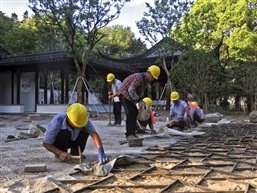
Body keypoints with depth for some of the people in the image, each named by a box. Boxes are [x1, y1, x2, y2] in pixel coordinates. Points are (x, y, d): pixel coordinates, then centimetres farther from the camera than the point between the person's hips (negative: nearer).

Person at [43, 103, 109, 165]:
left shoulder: (84, 120, -27)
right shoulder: (57, 121, -36)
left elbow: (94, 134, -37)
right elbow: (46, 143, -29)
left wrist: (101, 151, -53)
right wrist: (60, 153, -43)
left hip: (72, 140, 3)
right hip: (57, 143, -3)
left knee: (85, 130, -22)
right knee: (65, 132, -34)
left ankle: (74, 152, -3)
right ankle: (61, 155, -9)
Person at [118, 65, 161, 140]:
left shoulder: (145, 80, 8)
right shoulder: (139, 77, -25)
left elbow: (140, 91, 16)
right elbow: (131, 90, -26)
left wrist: (140, 99, 3)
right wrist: (138, 99, -18)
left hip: (130, 95, 10)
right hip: (125, 94, -10)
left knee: (134, 113, 8)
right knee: (130, 113, -15)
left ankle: (132, 133, 15)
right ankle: (129, 134, -11)